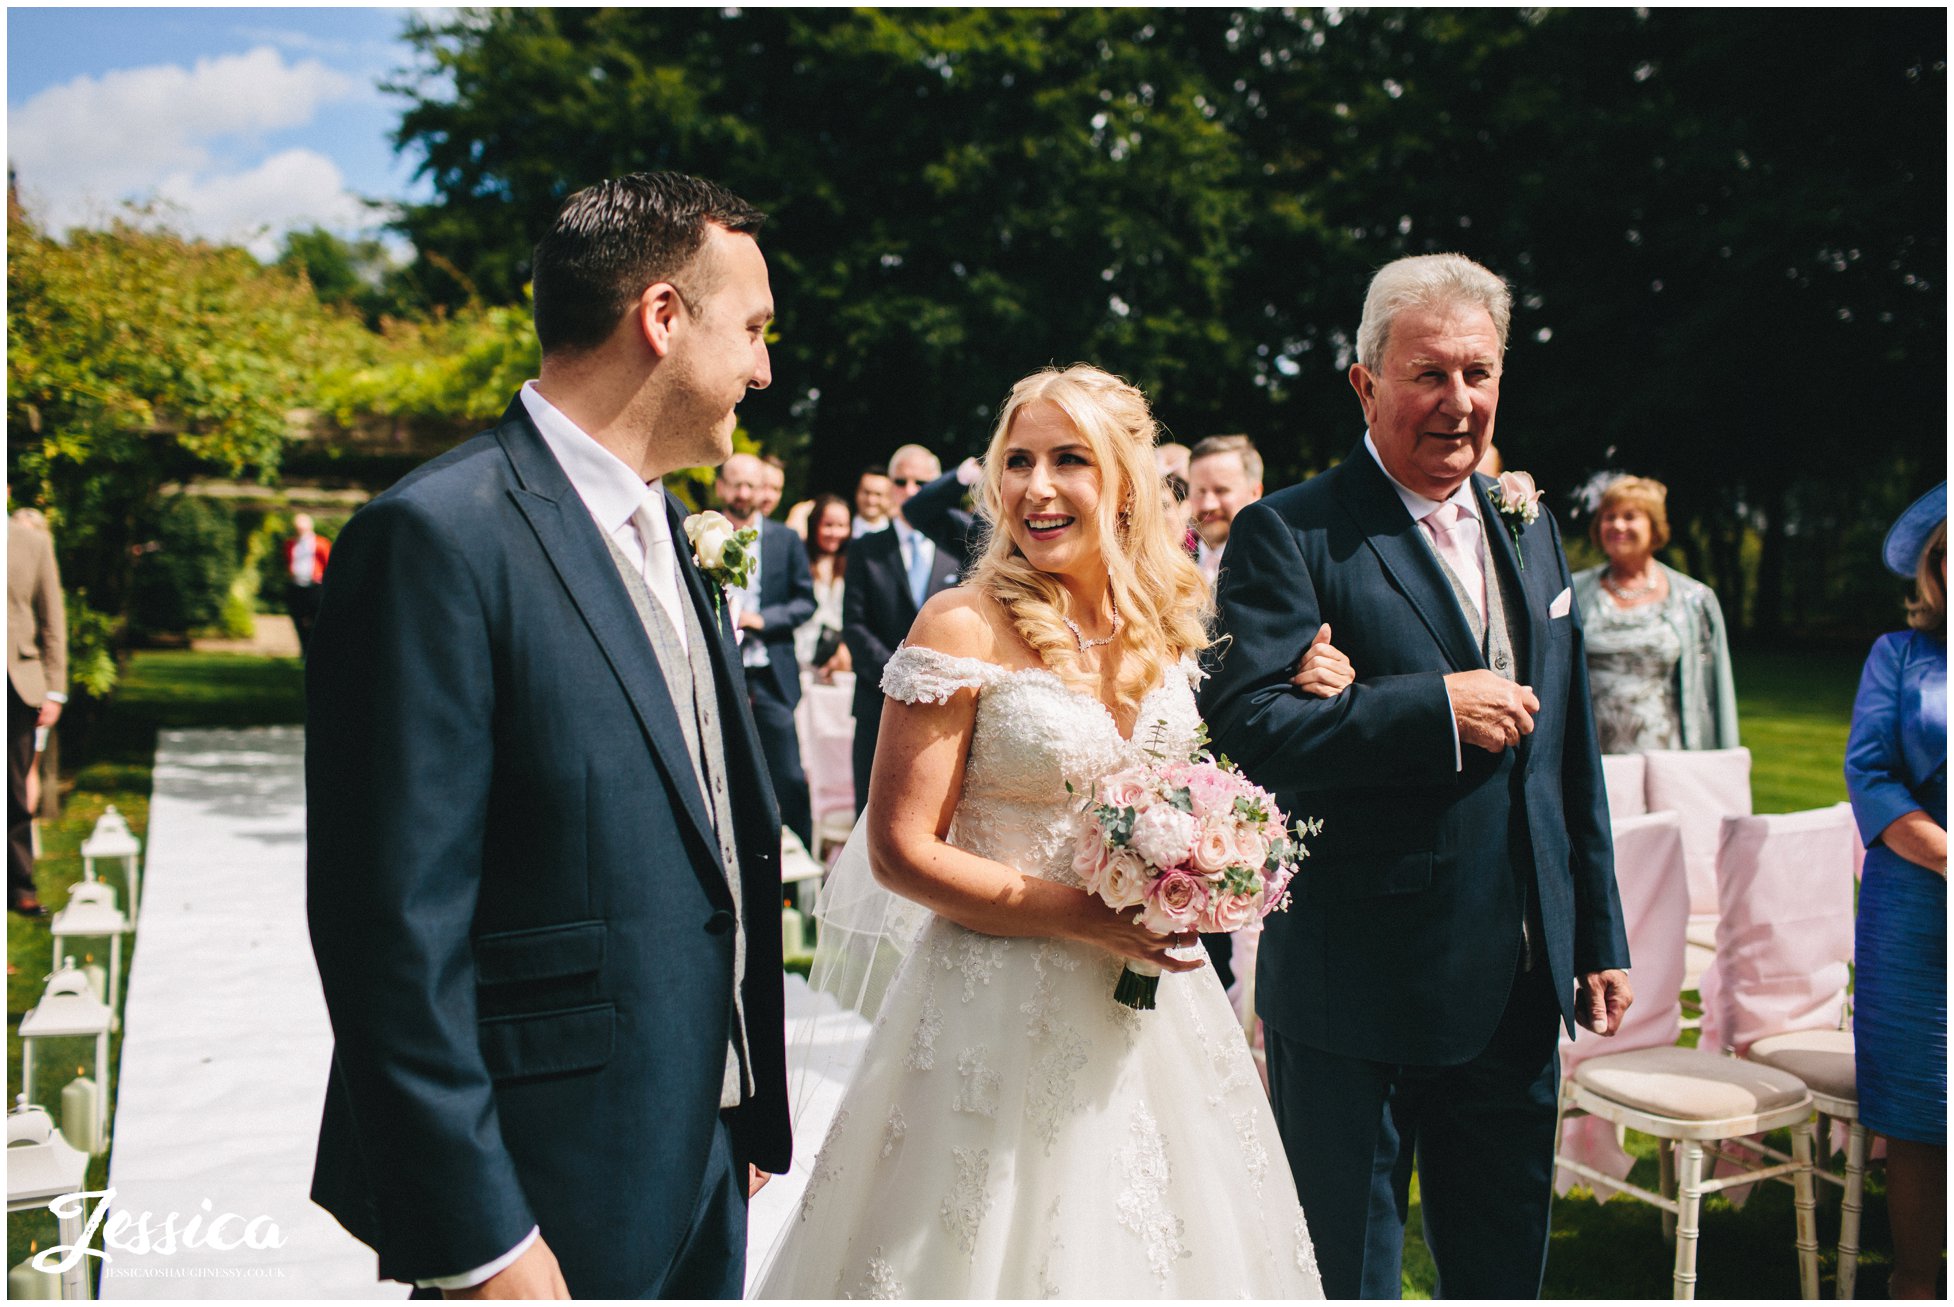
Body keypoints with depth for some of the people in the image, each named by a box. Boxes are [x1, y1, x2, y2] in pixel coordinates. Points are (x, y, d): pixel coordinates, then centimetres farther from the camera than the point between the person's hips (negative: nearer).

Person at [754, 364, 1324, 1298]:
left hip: (1150, 1008, 6)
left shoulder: (1165, 626, 4)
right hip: (1004, 1006, -5)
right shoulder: (965, 625, -13)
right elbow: (900, 848, -14)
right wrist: (1082, 918, -19)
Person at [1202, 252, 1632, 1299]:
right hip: (1355, 997, -6)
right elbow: (1245, 727, -22)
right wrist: (1436, 706, -23)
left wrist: (1601, 939, 16)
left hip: (1519, 987, 7)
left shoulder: (1531, 532, 12)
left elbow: (1572, 754, 16)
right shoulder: (1288, 535, -10)